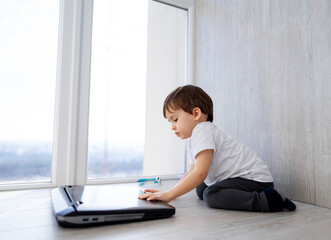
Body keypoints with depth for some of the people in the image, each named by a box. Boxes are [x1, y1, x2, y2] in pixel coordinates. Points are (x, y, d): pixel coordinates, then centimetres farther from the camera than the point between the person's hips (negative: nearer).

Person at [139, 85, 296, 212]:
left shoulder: (202, 130, -19)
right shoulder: (193, 139, 14)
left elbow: (200, 173, -27)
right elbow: (192, 171, 18)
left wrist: (169, 195, -25)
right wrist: (167, 192, 9)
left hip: (254, 178, -11)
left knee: (211, 195, -29)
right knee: (201, 189, 21)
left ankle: (265, 200, -24)